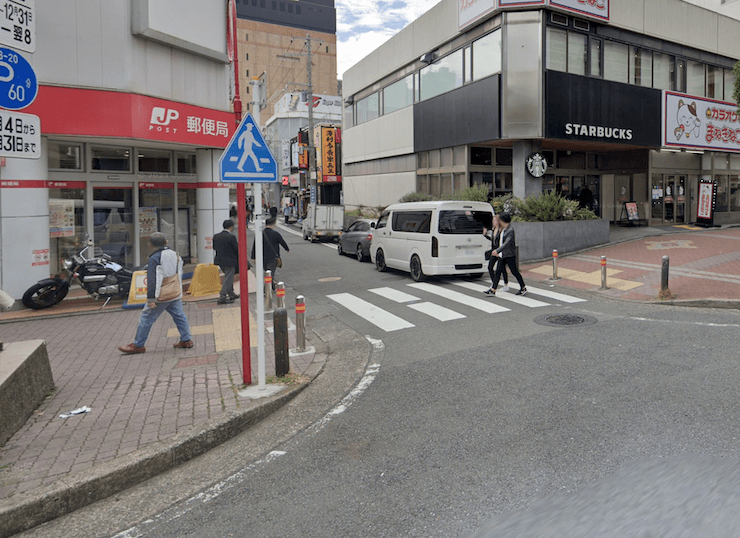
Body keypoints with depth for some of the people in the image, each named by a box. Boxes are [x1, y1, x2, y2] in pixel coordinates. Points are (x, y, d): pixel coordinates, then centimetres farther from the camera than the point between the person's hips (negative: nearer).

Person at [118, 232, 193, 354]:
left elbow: (153, 281, -19)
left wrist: (151, 298, -17)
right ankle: (186, 340, 12)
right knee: (179, 316, 13)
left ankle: (138, 345, 11)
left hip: (161, 297, -7)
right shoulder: (175, 254, 7)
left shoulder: (154, 258, -15)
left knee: (146, 318, 4)